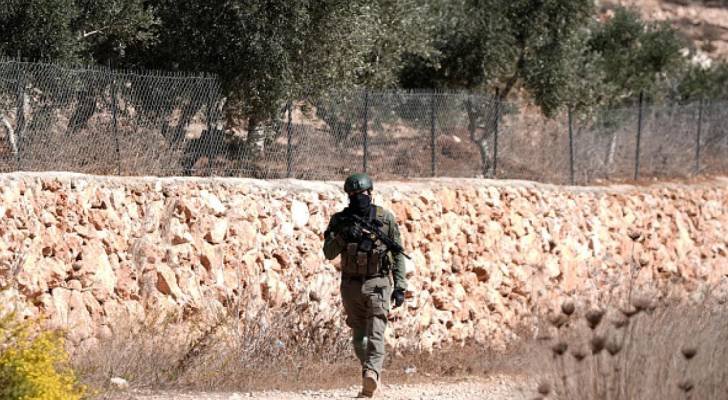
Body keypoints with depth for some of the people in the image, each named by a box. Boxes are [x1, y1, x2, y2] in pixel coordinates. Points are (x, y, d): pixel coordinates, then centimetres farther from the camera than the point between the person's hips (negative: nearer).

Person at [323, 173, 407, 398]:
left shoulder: (385, 219, 1)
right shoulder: (340, 220, 4)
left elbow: (398, 255, 5)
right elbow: (329, 253, -1)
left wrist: (400, 286, -1)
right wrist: (343, 236, -19)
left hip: (377, 283, -3)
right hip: (351, 284, 3)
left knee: (375, 333, -18)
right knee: (359, 337, 9)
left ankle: (371, 373, -34)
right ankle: (371, 377, 21)